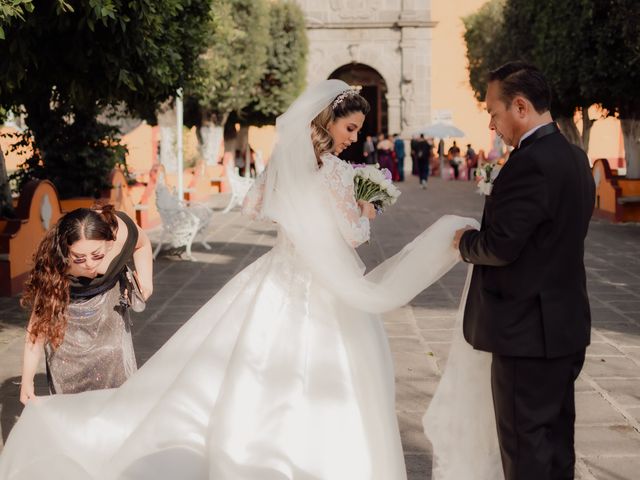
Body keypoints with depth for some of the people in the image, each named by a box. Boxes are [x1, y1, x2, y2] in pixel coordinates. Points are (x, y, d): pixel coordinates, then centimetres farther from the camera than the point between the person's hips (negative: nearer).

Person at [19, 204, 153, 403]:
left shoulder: (122, 231, -32)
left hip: (108, 301, 3)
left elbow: (142, 244, -5)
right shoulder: (56, 266, -38)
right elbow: (40, 320, -33)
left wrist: (145, 278, -19)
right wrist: (27, 380, -34)